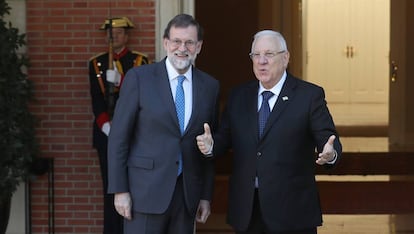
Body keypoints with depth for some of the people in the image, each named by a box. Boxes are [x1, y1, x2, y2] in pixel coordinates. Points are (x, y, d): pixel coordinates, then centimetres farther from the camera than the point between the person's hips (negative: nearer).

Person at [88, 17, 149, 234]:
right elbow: (96, 99, 3)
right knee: (110, 186, 1)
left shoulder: (140, 61, 5)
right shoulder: (97, 63, 11)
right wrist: (106, 126, -10)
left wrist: (118, 80, -17)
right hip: (105, 132, 2)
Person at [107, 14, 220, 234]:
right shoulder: (138, 78, -4)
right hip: (146, 192, -3)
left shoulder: (210, 86, 7)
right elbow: (118, 137, -4)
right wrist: (120, 190, -7)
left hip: (187, 194, 3)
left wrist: (206, 195, 9)